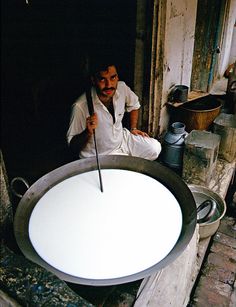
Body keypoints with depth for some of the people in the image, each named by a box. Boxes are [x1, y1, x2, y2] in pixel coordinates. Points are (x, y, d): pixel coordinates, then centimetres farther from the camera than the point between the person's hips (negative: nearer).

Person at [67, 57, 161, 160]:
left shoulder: (122, 87, -14)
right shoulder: (80, 106, -30)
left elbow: (134, 105, 11)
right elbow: (73, 146, -22)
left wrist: (133, 128, 8)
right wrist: (88, 132, -39)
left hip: (121, 138, 6)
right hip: (98, 154, -5)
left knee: (155, 148, 0)